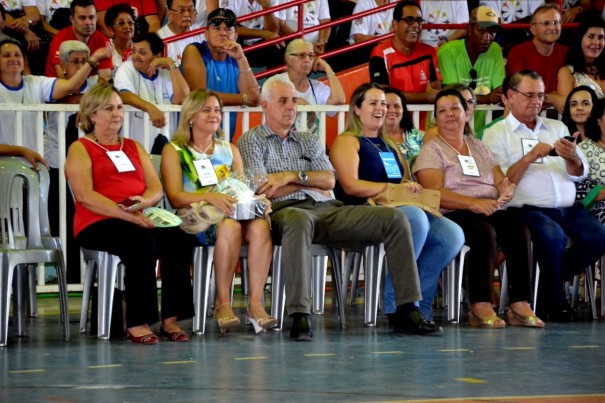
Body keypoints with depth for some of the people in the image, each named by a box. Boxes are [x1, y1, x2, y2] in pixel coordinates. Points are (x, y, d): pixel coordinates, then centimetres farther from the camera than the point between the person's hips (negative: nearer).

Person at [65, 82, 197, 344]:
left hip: (141, 220, 5)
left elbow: (156, 188, 13)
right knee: (141, 242, -36)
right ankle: (137, 323, -31)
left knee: (179, 238, -25)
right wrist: (126, 214, -21)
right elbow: (85, 196, -10)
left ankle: (171, 319, -24)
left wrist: (143, 201, -12)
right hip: (97, 224, -5)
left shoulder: (134, 147, 25)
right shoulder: (80, 149, 6)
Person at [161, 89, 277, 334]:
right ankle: (223, 303, -29)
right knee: (230, 226, -38)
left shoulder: (229, 150, 24)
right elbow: (175, 197, -6)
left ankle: (256, 302, -35)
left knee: (260, 226, -32)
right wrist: (209, 197, -24)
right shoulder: (174, 151, 7)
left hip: (235, 211, 4)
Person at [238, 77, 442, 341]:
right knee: (299, 220, -45)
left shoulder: (309, 141, 28)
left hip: (327, 210, 6)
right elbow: (264, 190, -4)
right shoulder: (252, 140, 13)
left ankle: (406, 311, -16)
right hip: (287, 211, -6)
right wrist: (310, 182, 2)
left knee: (395, 219, -13)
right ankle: (299, 317, -49)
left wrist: (293, 176, -6)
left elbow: (329, 181, 10)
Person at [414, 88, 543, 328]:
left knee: (520, 231, -25)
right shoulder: (431, 151, 5)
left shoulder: (479, 147, 24)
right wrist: (475, 203, -23)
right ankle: (480, 307, -33)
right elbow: (435, 194, -11)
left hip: (490, 211, 5)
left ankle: (520, 305, -29)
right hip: (453, 215, -5)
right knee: (485, 233, -36)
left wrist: (506, 191, -11)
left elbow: (502, 182, 15)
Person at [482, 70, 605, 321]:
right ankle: (555, 303, -13)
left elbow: (580, 175, 13)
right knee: (552, 235, -35)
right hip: (526, 209, -5)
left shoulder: (557, 128, 23)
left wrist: (572, 159, -9)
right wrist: (529, 158, -16)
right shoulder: (496, 134, 9)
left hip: (566, 209, 5)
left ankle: (552, 280, 0)